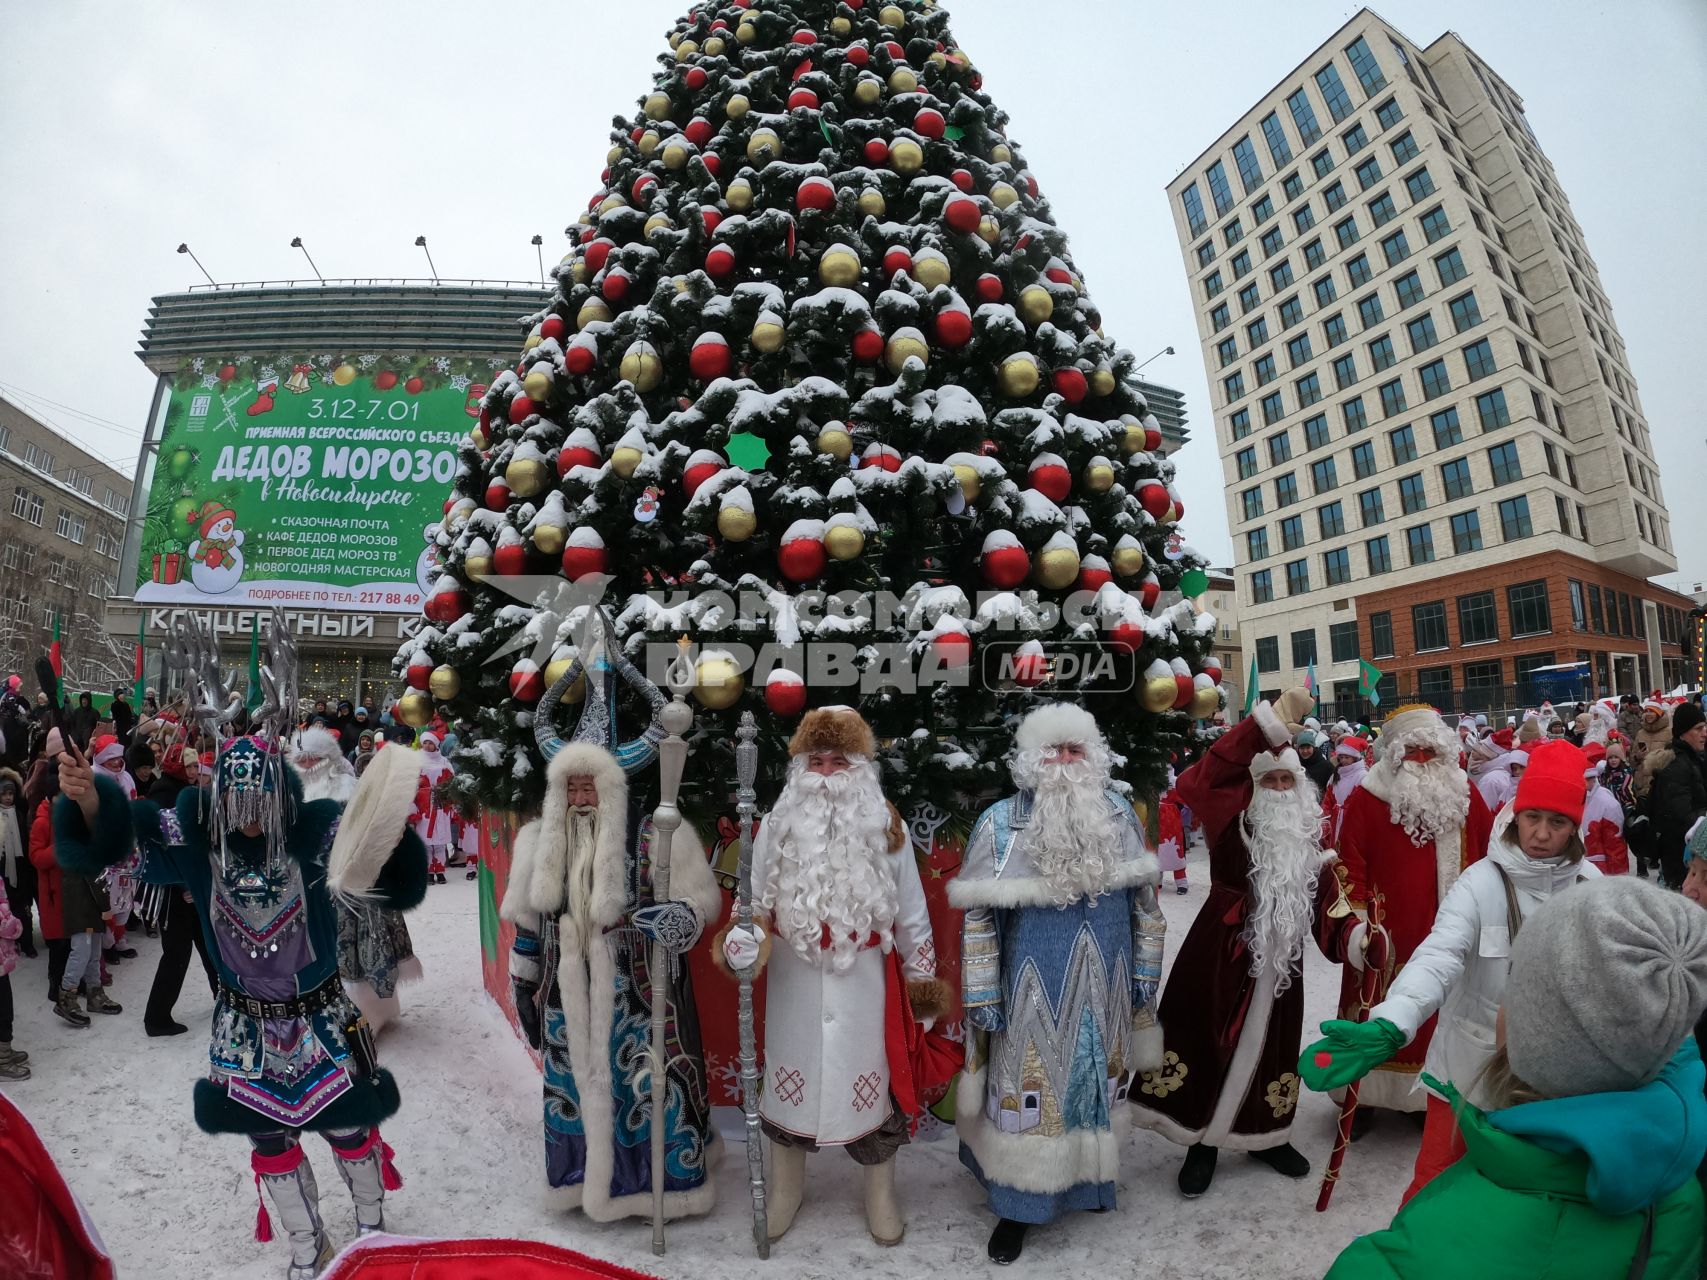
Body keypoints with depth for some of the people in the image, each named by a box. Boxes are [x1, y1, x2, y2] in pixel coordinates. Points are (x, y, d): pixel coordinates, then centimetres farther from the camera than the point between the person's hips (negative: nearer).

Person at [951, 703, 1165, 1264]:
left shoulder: (1119, 813, -2)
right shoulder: (1000, 823, -14)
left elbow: (1143, 900, 9)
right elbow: (977, 917, -10)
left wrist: (1145, 975, 11)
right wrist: (982, 999, -9)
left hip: (1104, 987, 4)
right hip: (1034, 992, -4)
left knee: (1098, 1078, 20)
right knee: (1031, 1088, 6)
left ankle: (1090, 1173, 45)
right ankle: (1016, 1204, 26)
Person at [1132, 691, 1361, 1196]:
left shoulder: (1309, 840, 7)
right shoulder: (1234, 826, -10)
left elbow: (1327, 905, 1)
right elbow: (1204, 779, -31)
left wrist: (1356, 934, -22)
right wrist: (1273, 718, -38)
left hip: (1279, 965, 4)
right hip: (1221, 959, -4)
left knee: (1267, 1048, 16)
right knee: (1209, 1043, 1)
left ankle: (1266, 1137, 37)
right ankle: (1201, 1142, 19)